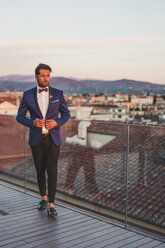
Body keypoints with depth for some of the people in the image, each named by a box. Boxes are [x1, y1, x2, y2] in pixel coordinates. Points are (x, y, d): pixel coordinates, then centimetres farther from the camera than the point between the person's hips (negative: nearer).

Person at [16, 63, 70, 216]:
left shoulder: (58, 94, -1)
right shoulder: (28, 95, -1)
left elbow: (66, 114, 6)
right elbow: (19, 117, 2)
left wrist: (56, 123, -15)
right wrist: (32, 122, -18)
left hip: (53, 139, -1)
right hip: (36, 139, 1)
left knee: (52, 170, -9)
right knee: (40, 170, 11)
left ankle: (51, 205, -1)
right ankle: (43, 198, 32)